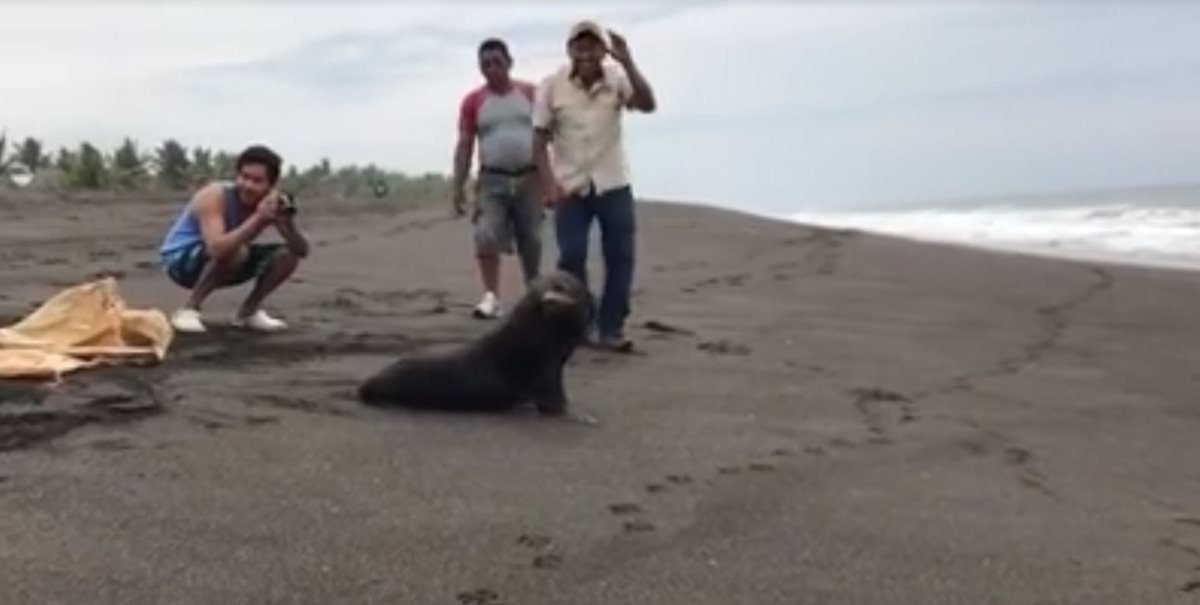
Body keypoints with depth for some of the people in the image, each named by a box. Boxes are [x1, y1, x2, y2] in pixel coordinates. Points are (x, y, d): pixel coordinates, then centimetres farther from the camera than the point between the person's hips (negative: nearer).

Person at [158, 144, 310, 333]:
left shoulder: (270, 203, -11)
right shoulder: (214, 196, -29)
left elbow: (302, 251, -13)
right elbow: (218, 249, -44)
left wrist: (288, 222, -32)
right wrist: (258, 218, -46)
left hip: (220, 267, 6)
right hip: (180, 260, -6)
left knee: (287, 255, -9)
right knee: (235, 251, -37)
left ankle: (248, 312, 5)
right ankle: (188, 310, -18)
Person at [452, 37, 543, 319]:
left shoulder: (531, 93, 3)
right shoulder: (473, 101, 2)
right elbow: (464, 146, 2)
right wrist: (458, 187, -4)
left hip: (529, 179, 1)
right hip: (492, 180, 0)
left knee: (531, 242, 7)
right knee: (486, 236, -16)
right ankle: (491, 296, -14)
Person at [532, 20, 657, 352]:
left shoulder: (617, 79, -5)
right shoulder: (551, 86, -6)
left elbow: (648, 105, -22)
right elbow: (540, 139, -4)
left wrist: (627, 62, -31)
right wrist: (549, 185, -14)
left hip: (614, 185, 1)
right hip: (570, 188, -1)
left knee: (621, 257, 0)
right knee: (571, 257, -2)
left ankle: (610, 328, 10)